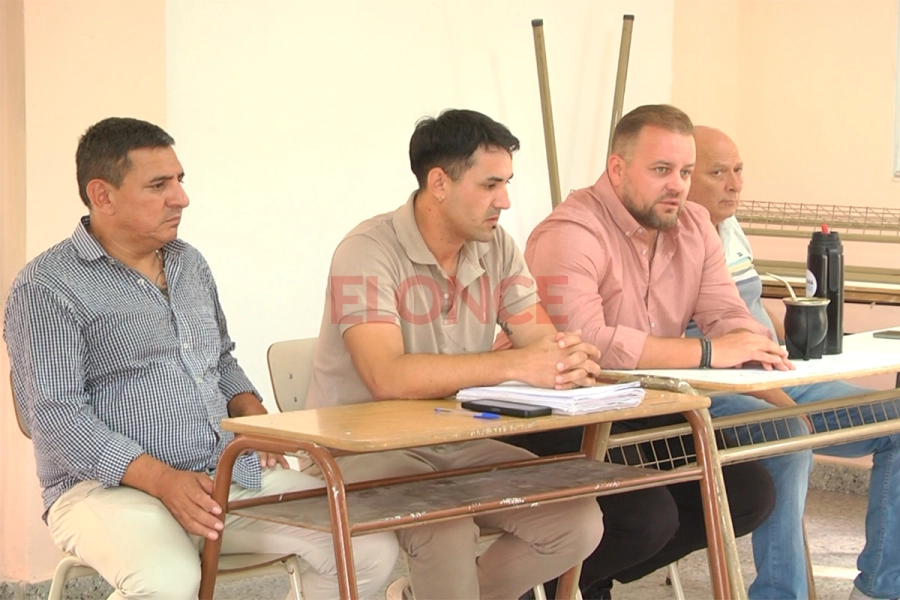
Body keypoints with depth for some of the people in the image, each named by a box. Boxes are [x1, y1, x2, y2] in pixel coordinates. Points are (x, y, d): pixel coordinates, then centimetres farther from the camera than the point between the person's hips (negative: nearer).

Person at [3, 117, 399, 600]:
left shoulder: (189, 264, 18)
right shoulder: (46, 288, -7)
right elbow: (56, 415, -14)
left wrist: (252, 413, 8)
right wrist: (162, 480, -24)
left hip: (228, 473, 7)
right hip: (108, 486, -7)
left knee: (371, 547, -10)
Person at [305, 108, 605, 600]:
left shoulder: (497, 248, 5)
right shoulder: (369, 251, -18)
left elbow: (539, 334, -3)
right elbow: (386, 376, -30)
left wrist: (567, 356, -29)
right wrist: (514, 365, -35)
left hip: (460, 443, 7)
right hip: (367, 448, -7)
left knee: (579, 521, -10)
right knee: (447, 530, -35)